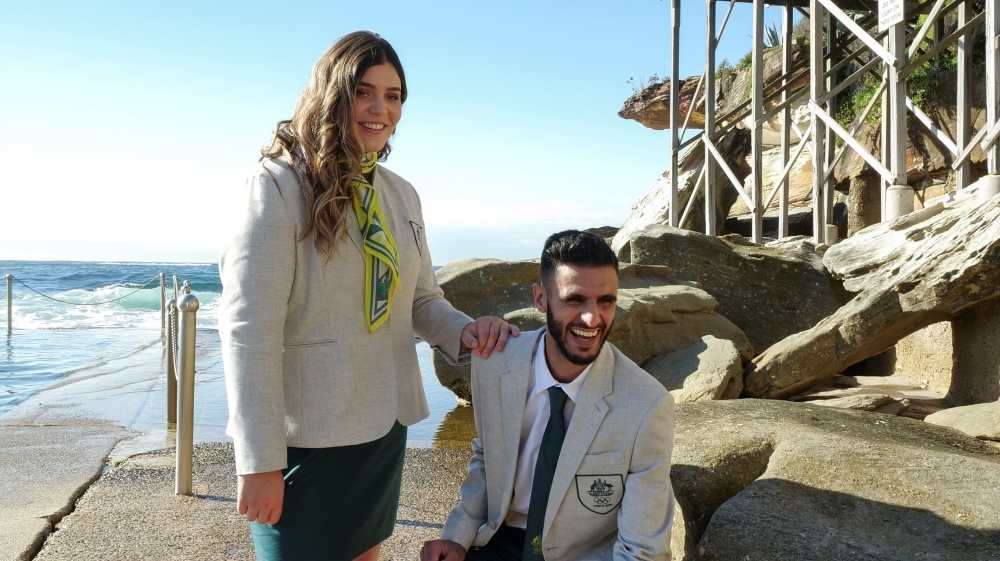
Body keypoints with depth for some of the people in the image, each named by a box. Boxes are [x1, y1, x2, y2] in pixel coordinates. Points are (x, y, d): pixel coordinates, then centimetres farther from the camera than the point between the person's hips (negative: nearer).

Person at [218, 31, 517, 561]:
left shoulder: (400, 194, 7)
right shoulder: (280, 185, -13)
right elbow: (248, 330, -17)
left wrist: (463, 330, -9)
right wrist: (258, 461, -18)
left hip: (385, 430, 7)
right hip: (307, 437, -6)